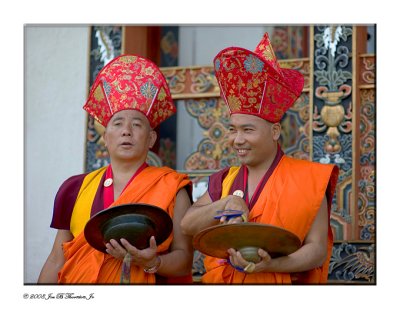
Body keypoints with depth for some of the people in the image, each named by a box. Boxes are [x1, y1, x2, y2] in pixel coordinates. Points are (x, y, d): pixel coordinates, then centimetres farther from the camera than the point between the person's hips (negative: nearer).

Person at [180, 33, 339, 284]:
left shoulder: (306, 180, -1)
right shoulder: (224, 181, 12)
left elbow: (317, 248, -5)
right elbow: (187, 226, 1)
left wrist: (270, 265, -19)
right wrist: (226, 204, -13)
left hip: (284, 281, -2)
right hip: (223, 280, 2)